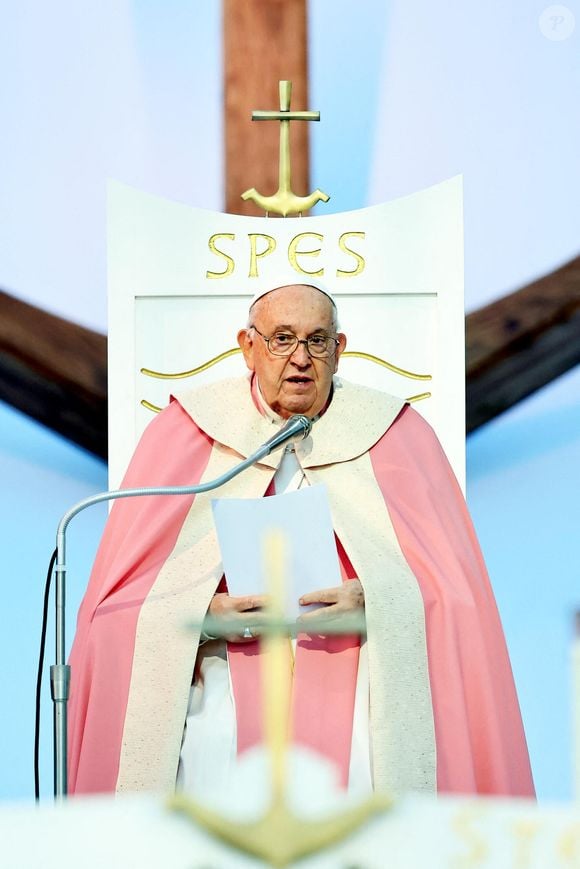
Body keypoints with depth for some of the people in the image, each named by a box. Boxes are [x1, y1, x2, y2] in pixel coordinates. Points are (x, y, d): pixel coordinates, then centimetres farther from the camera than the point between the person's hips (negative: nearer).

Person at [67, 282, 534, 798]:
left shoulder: (394, 434, 9)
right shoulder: (187, 431, 8)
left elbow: (452, 587, 4)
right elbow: (125, 593, 5)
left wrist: (372, 601, -14)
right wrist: (203, 614, -13)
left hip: (358, 665, 0)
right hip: (228, 665, 0)